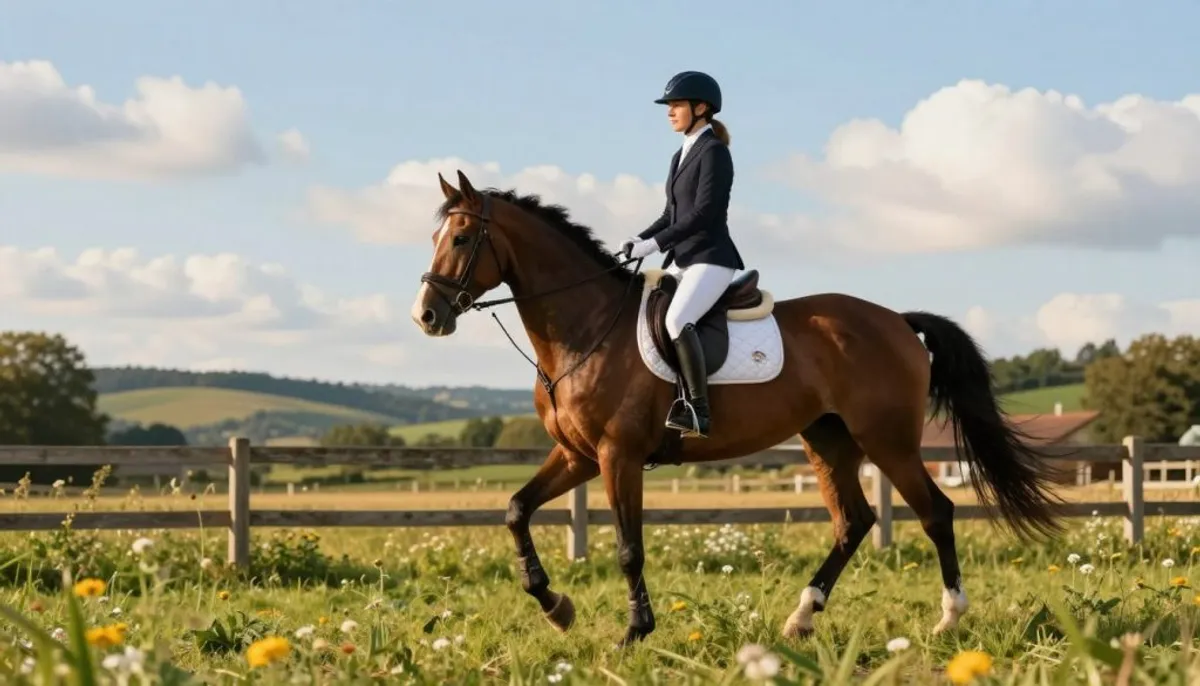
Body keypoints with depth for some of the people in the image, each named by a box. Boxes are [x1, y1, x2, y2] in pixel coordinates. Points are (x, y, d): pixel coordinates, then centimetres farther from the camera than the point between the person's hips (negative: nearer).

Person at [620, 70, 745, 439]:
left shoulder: (714, 152, -9)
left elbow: (703, 213, -18)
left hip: (711, 259, -10)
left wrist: (655, 243, -21)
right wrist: (639, 240, 3)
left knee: (677, 319, -31)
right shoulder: (681, 156, 18)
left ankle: (698, 411, -33)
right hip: (684, 261, 10)